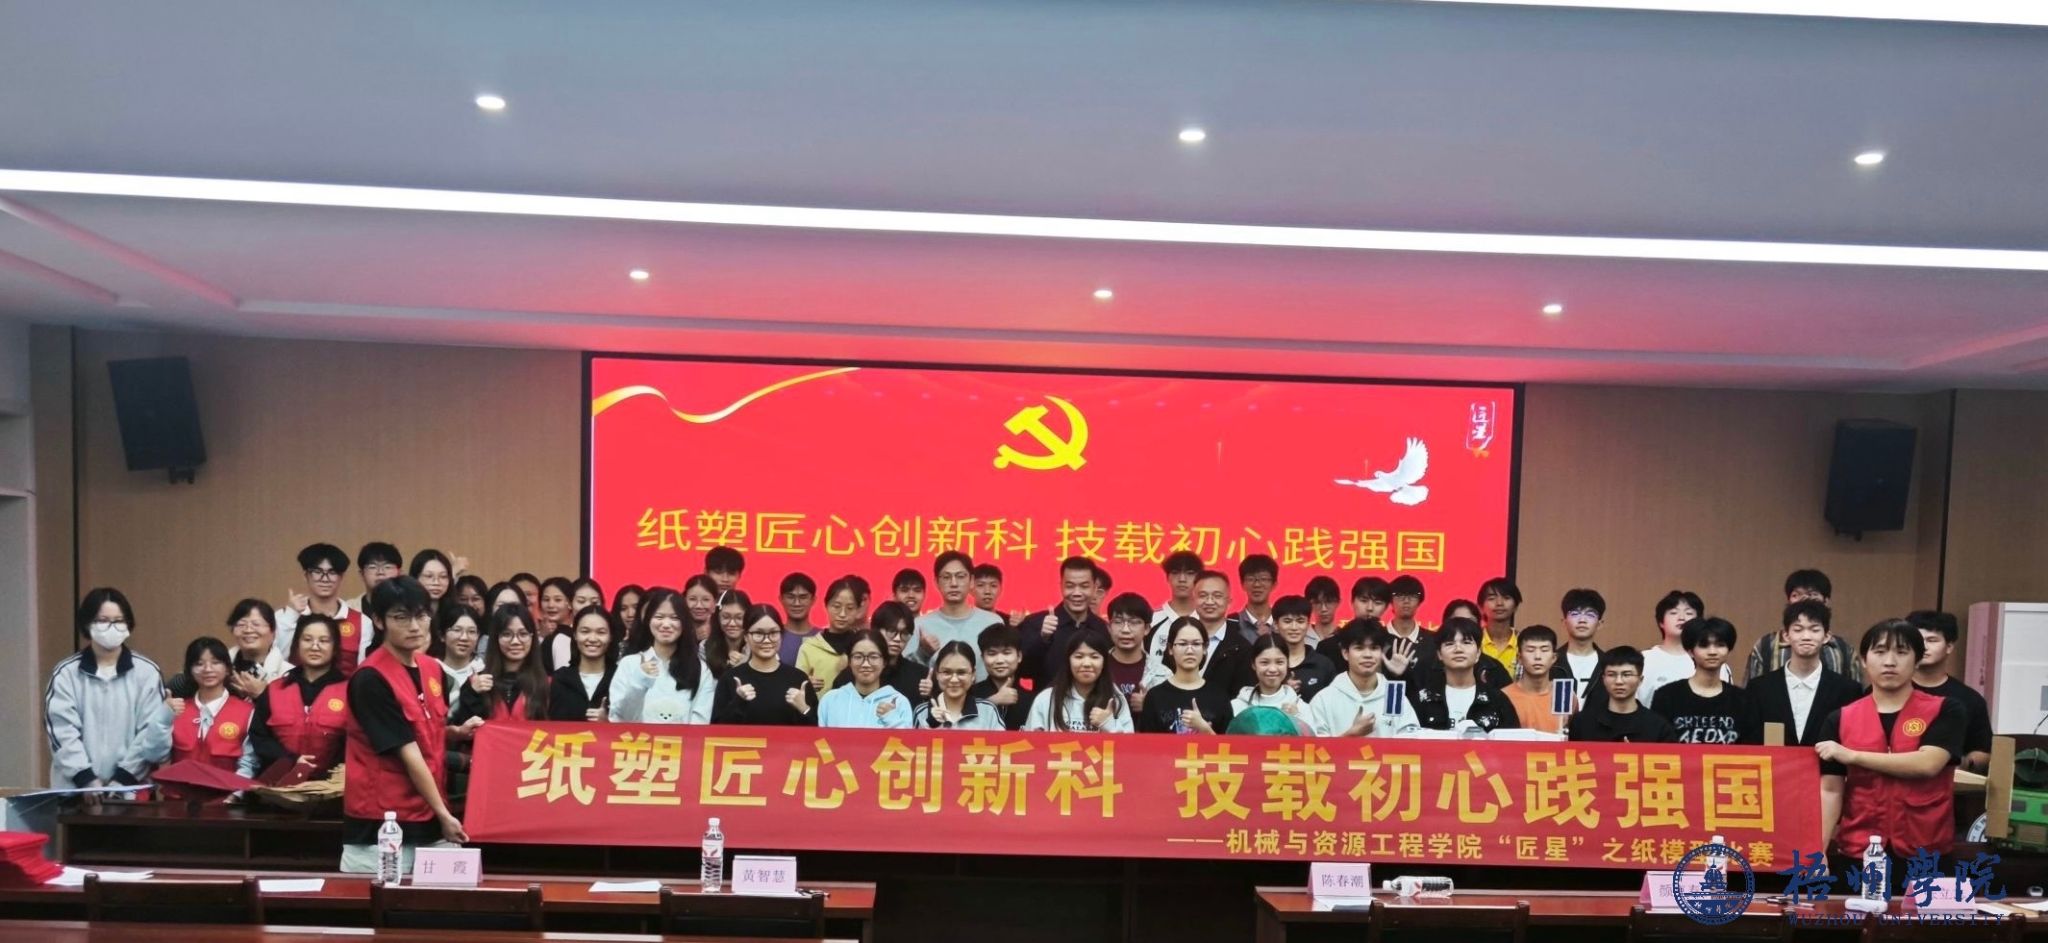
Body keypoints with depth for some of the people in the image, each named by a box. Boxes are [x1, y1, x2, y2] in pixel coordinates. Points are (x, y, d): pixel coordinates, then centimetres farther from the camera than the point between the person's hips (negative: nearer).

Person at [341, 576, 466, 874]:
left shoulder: (433, 669, 6)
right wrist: (444, 814, -15)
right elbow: (408, 753, -17)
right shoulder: (371, 679, -17)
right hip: (380, 825, -7)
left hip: (428, 818, 7)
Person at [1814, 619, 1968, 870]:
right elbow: (1830, 791, 0)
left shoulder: (1945, 711, 0)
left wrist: (1852, 755, -12)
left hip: (1926, 855, -1)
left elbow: (1928, 764, -16)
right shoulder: (1840, 720, 4)